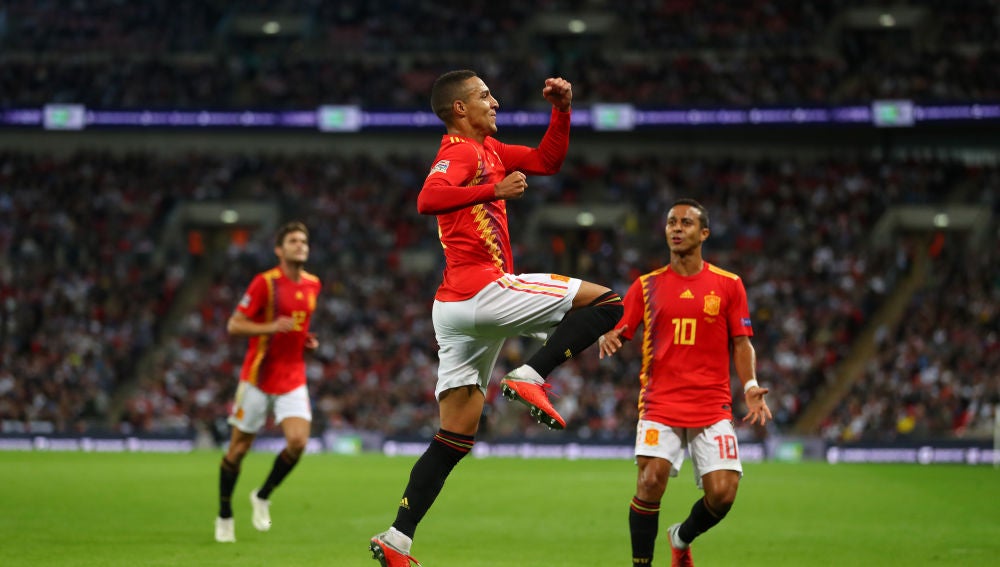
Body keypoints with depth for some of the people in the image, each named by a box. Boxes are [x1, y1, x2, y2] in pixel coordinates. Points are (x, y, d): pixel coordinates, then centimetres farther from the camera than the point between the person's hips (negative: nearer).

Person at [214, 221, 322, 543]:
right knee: (239, 447, 3)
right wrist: (270, 327, -25)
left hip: (293, 379, 4)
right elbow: (234, 325, -11)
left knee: (298, 441, -14)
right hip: (258, 377, -4)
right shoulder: (265, 282, -11)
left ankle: (263, 497, 10)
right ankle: (224, 515, 20)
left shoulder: (313, 285, 8)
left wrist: (308, 341, 6)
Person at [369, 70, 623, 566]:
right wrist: (494, 189, -25)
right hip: (482, 288, -10)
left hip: (457, 310, 10)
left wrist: (562, 110, 19)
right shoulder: (460, 152, -7)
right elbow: (428, 199, -26)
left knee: (455, 439, 8)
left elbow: (547, 161, 30)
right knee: (604, 302, -6)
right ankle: (529, 378, -14)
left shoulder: (488, 150, 23)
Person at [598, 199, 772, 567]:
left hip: (713, 408, 0)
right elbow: (615, 334, 7)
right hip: (660, 404, 0)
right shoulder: (647, 285, 8)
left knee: (722, 493, -10)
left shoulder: (728, 285, 7)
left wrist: (750, 387, -8)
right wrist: (606, 339, -18)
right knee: (651, 481, -21)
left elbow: (741, 343, 8)